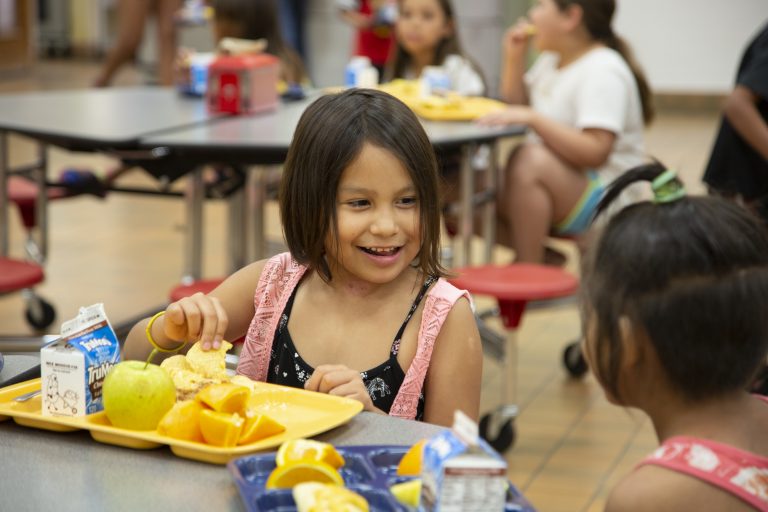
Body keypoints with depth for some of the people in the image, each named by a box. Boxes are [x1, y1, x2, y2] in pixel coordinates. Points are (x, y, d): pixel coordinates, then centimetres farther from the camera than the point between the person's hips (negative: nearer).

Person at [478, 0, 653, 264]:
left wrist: (532, 118, -34)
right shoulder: (551, 59, 11)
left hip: (605, 200, -9)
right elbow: (517, 103, 24)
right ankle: (542, 258, 2)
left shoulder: (604, 70, -17)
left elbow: (595, 152, -28)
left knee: (529, 159, -36)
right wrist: (514, 58, 8)